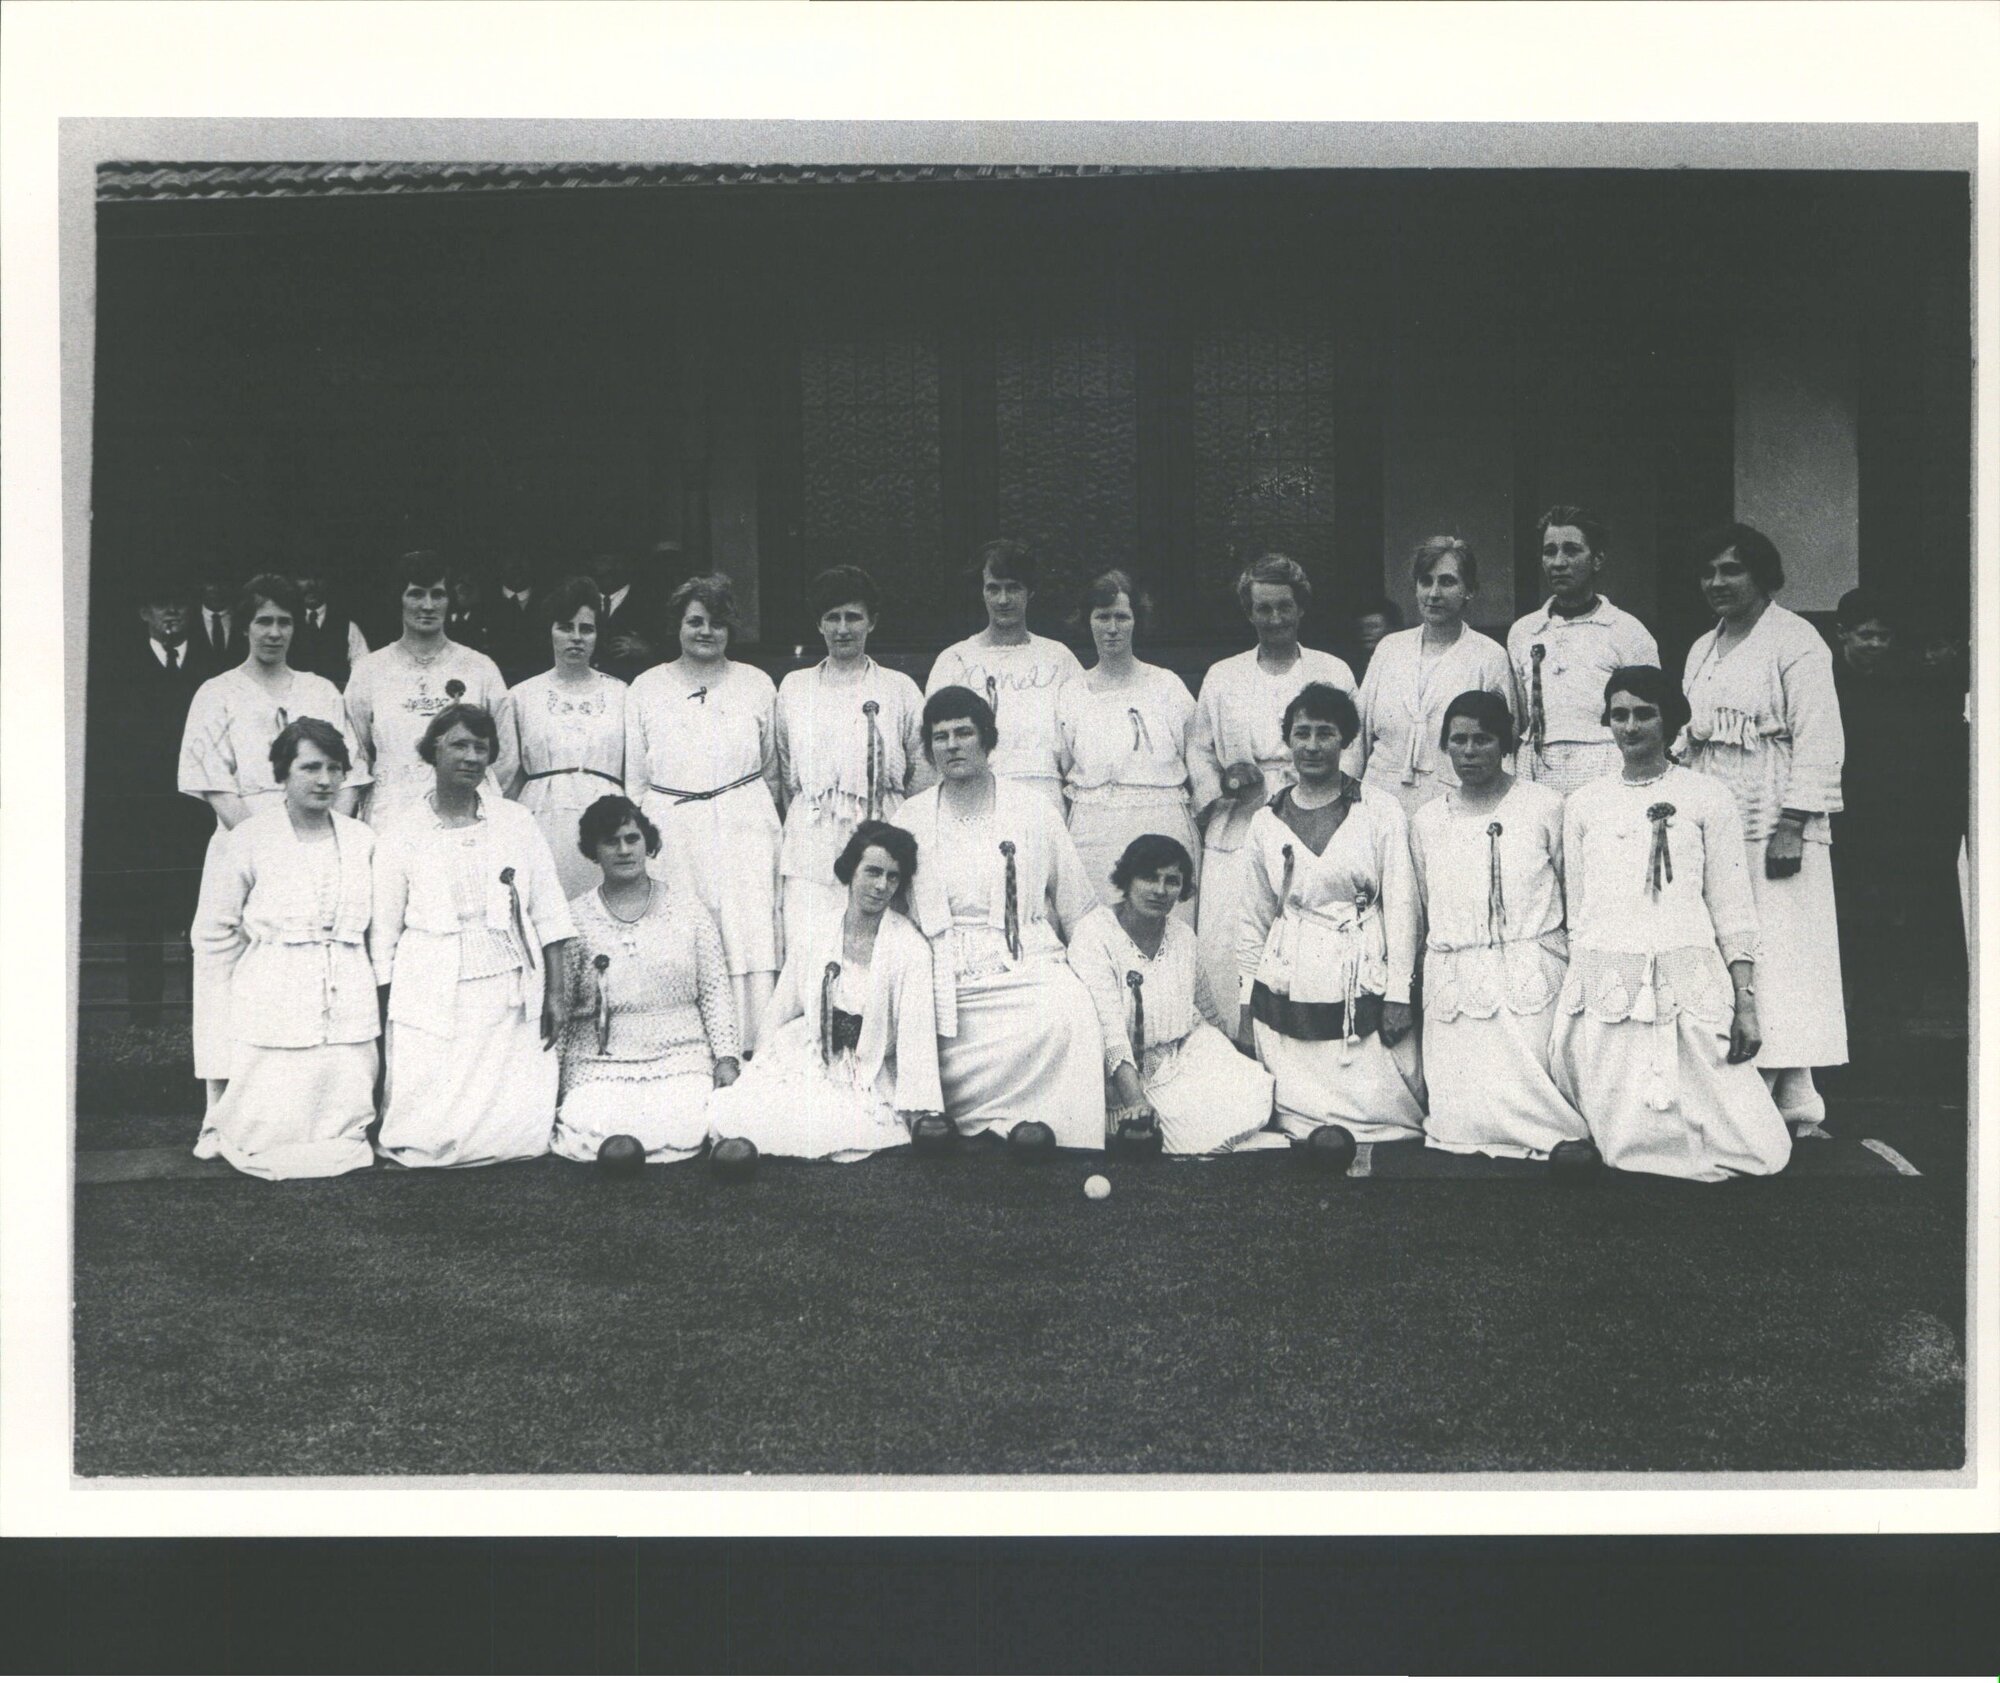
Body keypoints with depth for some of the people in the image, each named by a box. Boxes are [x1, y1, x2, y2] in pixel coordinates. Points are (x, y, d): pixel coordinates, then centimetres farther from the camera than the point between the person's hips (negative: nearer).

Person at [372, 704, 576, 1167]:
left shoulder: (516, 822, 8)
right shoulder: (401, 830, 2)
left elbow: (548, 915, 8)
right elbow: (384, 929, 4)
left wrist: (555, 991, 2)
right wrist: (382, 1009, 1)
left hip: (510, 996, 2)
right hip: (432, 1002, -2)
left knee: (519, 1132, -7)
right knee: (429, 1138, -6)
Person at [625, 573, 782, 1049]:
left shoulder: (758, 685, 9)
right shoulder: (645, 688, 10)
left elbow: (771, 773, 17)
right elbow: (635, 780, 13)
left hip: (743, 830, 0)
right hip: (671, 832, 0)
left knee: (749, 942, -7)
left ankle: (749, 1052, -4)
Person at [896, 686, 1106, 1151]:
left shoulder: (1034, 811, 10)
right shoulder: (912, 817, 13)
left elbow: (1077, 908, 14)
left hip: (1027, 963, 0)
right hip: (947, 979, 1)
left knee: (1071, 1012, -31)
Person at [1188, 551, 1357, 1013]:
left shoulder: (1334, 672, 12)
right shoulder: (1221, 677, 16)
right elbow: (1198, 747, 18)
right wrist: (1221, 782, -1)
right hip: (1236, 833, 1)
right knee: (1220, 944, -9)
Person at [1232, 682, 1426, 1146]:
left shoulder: (1381, 812, 2)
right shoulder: (1267, 821, 9)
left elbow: (1401, 905, 0)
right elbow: (1252, 916, 14)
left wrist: (1398, 994, -5)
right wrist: (1246, 1003, 11)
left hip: (1363, 987, -2)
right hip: (1286, 993, 2)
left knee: (1377, 1108, -5)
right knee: (1300, 1114, -2)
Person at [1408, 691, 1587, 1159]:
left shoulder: (1545, 807, 4)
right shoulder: (1426, 820, 13)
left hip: (1531, 980, -3)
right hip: (1453, 988, 3)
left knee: (1530, 1109, -10)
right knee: (1461, 1119, -7)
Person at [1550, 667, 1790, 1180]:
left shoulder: (1707, 798, 7)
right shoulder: (1582, 805, 13)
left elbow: (1732, 910, 4)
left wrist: (1746, 1003, -3)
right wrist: (1580, 986, 10)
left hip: (1688, 986, -1)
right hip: (1602, 991, 1)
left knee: (1756, 1153, -8)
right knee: (1625, 1149, -3)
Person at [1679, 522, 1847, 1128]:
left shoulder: (1795, 642, -4)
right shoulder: (1702, 651, 19)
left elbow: (1818, 741, -10)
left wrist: (1794, 825, -17)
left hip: (1776, 828, -7)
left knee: (1780, 958, -8)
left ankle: (1793, 1097, -3)